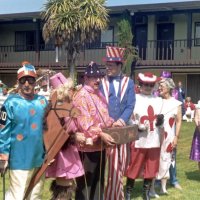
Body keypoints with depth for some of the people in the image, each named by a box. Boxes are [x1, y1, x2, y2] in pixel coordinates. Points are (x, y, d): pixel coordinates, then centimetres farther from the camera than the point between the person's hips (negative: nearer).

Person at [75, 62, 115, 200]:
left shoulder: (99, 94, 15)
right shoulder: (81, 96, -14)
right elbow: (84, 122, -23)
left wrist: (112, 123, 5)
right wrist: (100, 134, -29)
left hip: (100, 145, 9)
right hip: (88, 145, -9)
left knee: (99, 180, 17)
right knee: (85, 183, 0)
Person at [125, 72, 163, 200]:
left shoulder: (159, 100, 10)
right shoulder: (134, 99, -4)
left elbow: (161, 121, 16)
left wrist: (161, 120, -7)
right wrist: (138, 127, -20)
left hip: (154, 142, 4)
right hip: (138, 142, -4)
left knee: (151, 169, 10)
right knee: (133, 169, 4)